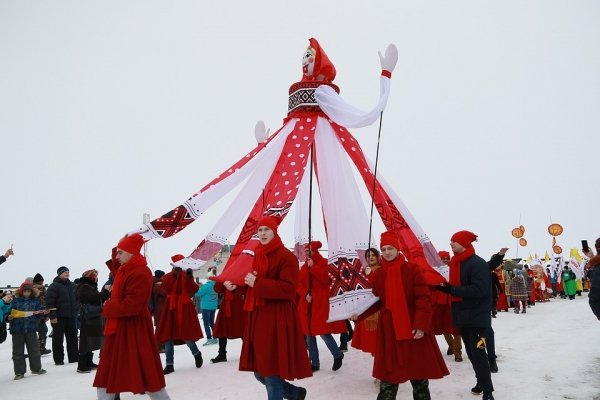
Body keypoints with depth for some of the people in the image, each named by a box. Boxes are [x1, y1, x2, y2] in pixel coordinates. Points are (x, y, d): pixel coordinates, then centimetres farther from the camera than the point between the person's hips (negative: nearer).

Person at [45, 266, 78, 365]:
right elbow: (49, 302, -14)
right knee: (58, 339, 1)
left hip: (71, 316, 7)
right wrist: (52, 316, -19)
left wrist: (75, 312, 17)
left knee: (72, 337, 10)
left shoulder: (72, 285, 14)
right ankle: (58, 359, 9)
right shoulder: (54, 286, -8)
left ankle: (74, 357, 17)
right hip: (59, 317, -7)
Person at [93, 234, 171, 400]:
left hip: (133, 329, -10)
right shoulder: (126, 269, 9)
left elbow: (132, 305, -28)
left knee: (144, 371, -1)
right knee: (108, 371, 15)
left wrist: (108, 308, -13)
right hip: (120, 328, 10)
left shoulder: (139, 274, -23)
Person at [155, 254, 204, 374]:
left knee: (186, 335, -6)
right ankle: (170, 364, 10)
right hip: (171, 309, 2)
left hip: (184, 308, -2)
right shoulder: (167, 277, 7)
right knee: (168, 337, 1)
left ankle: (196, 353, 23)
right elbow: (166, 288, -14)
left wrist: (190, 278, -22)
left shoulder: (187, 275, 4)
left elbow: (194, 290, -9)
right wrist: (173, 275, -23)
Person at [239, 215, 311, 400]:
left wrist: (257, 284, -20)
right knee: (260, 372, 13)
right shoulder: (257, 256, 16)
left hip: (277, 320, -8)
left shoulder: (286, 256, -9)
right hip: (258, 318, 8)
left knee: (271, 374, -3)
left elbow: (288, 289, -19)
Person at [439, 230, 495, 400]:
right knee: (471, 353, 16)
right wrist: (444, 287, -4)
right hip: (463, 316, 8)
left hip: (477, 317, -8)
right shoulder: (456, 263, 10)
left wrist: (452, 289, -25)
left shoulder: (478, 263, -16)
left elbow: (479, 290, -27)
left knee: (478, 353, -6)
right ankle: (482, 382, 30)